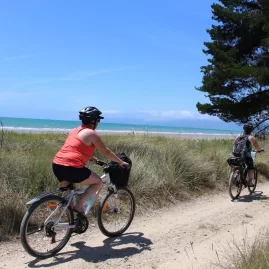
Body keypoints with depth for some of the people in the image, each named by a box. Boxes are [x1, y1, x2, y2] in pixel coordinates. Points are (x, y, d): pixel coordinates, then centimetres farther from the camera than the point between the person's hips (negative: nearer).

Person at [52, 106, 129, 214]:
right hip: (71, 168, -9)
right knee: (98, 182, 8)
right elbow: (106, 152, 4)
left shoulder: (75, 131, 22)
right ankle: (78, 206, 0)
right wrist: (121, 162, 16)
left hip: (56, 165, 9)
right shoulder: (91, 133, -2)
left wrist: (93, 158, 46)